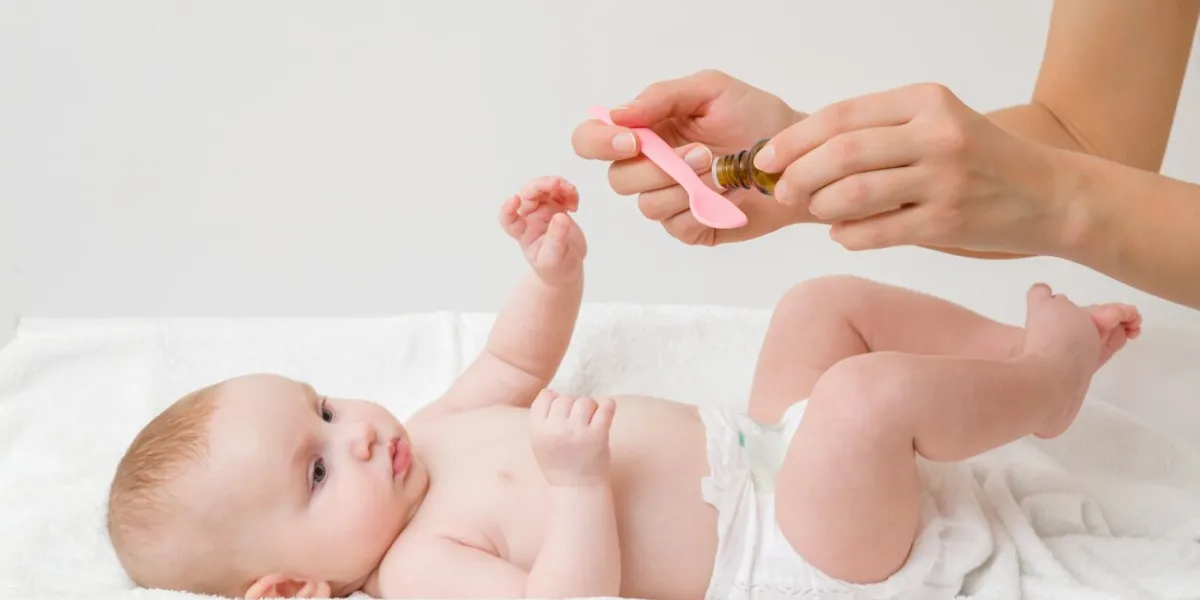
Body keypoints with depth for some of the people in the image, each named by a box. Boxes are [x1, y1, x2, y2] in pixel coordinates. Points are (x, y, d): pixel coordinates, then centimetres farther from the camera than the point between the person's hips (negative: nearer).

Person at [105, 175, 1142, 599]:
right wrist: (574, 482, -40)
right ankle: (1044, 383, -1)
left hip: (754, 446, 9)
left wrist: (553, 269, 5)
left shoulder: (428, 434, 4)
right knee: (867, 397, -30)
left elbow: (516, 365, 20)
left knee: (826, 302, 11)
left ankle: (1025, 349, 17)